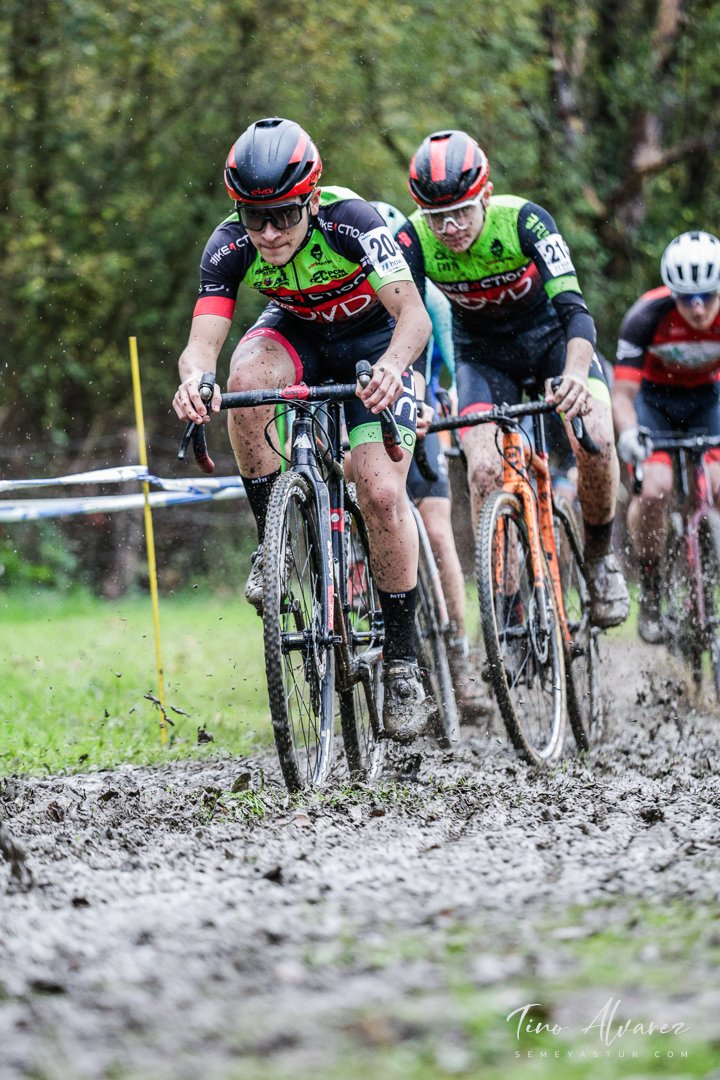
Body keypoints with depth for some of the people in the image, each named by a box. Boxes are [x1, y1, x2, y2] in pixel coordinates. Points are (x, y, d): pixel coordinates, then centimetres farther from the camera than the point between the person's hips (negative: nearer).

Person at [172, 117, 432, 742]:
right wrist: (194, 379, -56)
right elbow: (204, 339, -32)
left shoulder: (351, 221, -34)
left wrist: (392, 365, -62)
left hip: (374, 341, -3)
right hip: (298, 334, 3)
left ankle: (402, 662, -6)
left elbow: (413, 314, -41)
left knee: (382, 493, -19)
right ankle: (274, 544, -17)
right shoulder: (231, 245, -25)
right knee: (247, 374, -33)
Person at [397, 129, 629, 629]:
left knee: (595, 440, -25)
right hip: (483, 353, 1)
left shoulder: (524, 220, -31)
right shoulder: (415, 241, -25)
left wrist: (575, 374, -57)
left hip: (551, 334, -1)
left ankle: (600, 556, 2)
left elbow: (574, 308, -38)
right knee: (485, 470, -22)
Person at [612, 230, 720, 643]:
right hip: (653, 396, -1)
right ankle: (651, 590, -4)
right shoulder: (648, 315, -30)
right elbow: (623, 391, -28)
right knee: (655, 489, -24)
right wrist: (628, 431, -50)